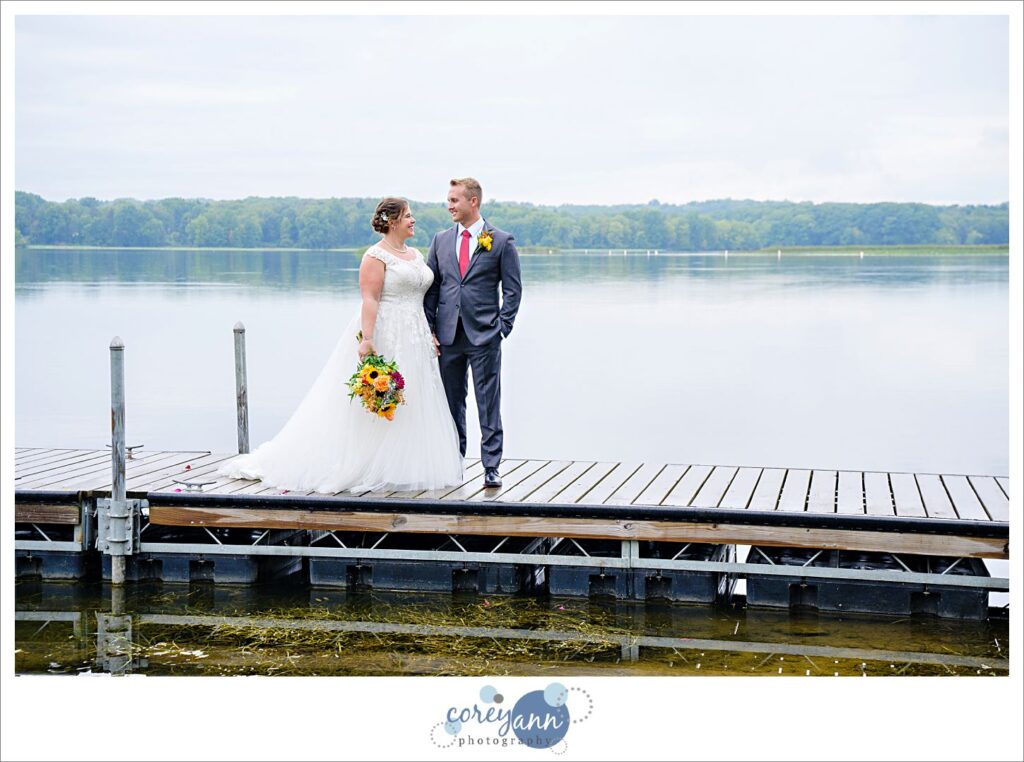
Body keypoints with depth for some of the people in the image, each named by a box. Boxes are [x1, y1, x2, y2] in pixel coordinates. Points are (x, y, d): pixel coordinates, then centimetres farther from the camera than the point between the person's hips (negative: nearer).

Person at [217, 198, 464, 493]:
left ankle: (400, 468, 13)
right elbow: (369, 299, -17)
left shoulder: (416, 255, 16)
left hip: (414, 341, 8)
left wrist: (431, 336, 12)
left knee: (412, 406, 6)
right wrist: (367, 340, -26)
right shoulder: (376, 256, -9)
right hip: (383, 335, -8)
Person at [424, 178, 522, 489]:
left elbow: (512, 289, 1)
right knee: (451, 403, 9)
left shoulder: (501, 241, 0)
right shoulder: (441, 240, 11)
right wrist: (430, 330, 5)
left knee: (489, 404, -1)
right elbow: (431, 288, 12)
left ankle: (491, 467, 3)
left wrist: (502, 329, -7)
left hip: (484, 336, -4)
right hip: (448, 336, 4)